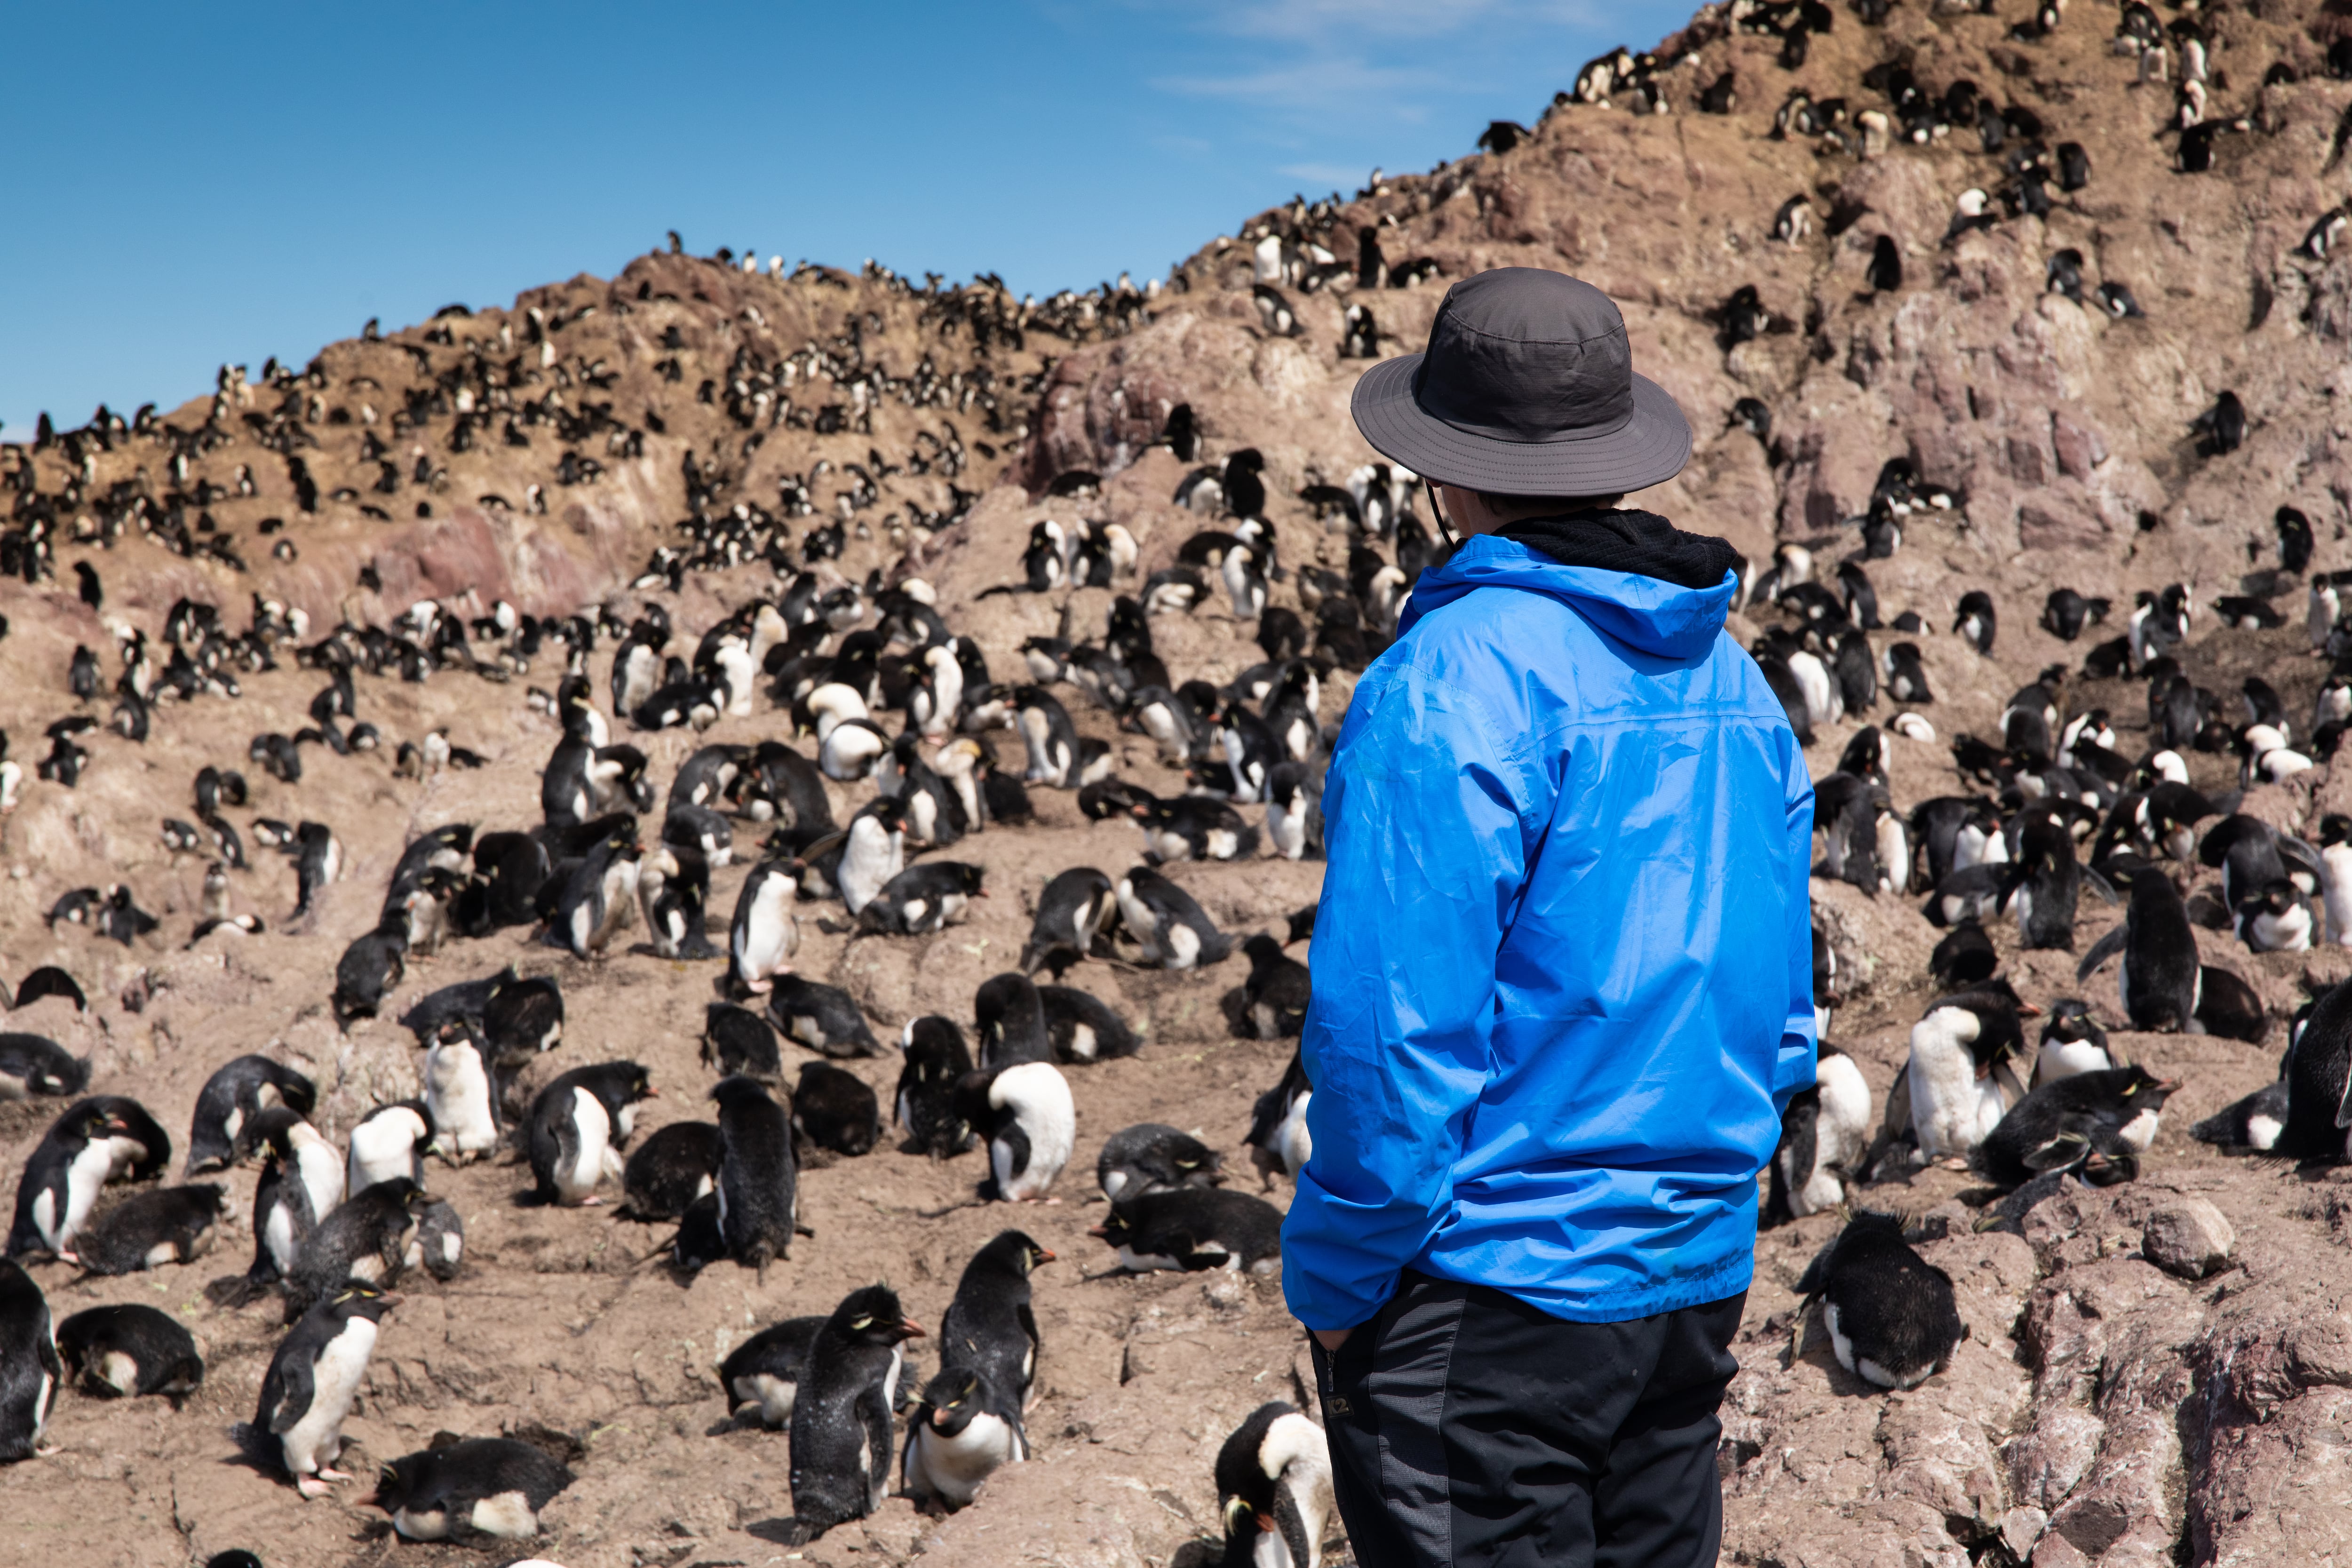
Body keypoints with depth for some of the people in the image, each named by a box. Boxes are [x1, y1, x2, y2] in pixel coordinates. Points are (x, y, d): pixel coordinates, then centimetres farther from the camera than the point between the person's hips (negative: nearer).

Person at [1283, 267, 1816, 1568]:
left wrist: (1330, 1279, -8)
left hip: (1494, 1292, -8)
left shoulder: (1449, 684, -16)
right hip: (1696, 1274, 8)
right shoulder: (1730, 676, 8)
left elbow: (1396, 1023, -19)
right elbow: (1783, 1012, 13)